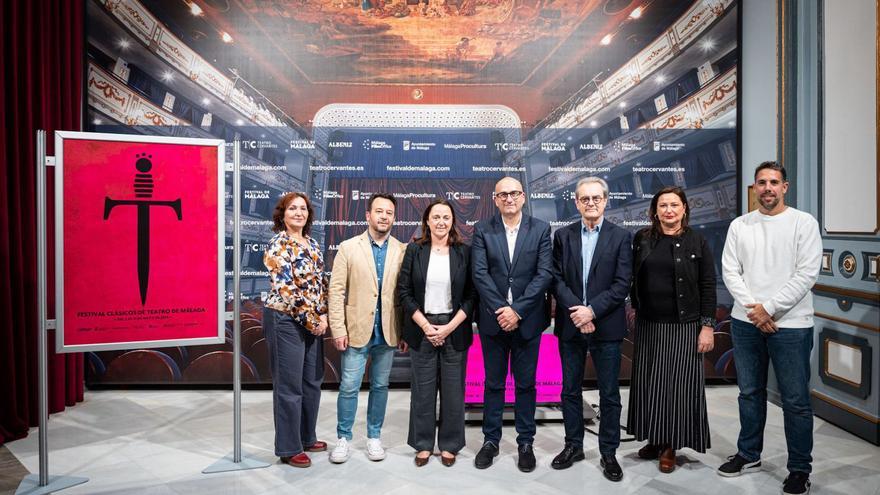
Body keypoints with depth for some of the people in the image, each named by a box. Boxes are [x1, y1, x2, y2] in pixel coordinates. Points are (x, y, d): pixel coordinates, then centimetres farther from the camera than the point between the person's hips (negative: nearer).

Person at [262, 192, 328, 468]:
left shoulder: (312, 244, 11)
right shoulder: (278, 245, -13)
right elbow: (287, 289, -19)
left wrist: (323, 315, 0)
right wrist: (312, 320, -15)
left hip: (313, 322, 8)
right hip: (286, 321, -8)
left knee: (312, 382, 15)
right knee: (289, 386, 2)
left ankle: (306, 437, 32)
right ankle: (289, 448, 16)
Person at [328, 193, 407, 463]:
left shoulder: (402, 251, 2)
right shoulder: (348, 247, -2)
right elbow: (336, 291, -4)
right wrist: (338, 329, -9)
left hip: (387, 332, 2)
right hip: (356, 330, -1)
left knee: (380, 386, 13)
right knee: (349, 386, 3)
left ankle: (374, 436, 28)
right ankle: (344, 438, 21)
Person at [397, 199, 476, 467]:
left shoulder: (464, 252, 1)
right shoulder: (414, 250, 2)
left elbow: (471, 295, 0)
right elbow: (404, 291, 0)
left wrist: (449, 327, -9)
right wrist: (425, 325, -8)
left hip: (454, 329, 0)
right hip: (422, 328, 0)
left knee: (453, 390, 6)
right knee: (423, 389, 7)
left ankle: (449, 445, 22)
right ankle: (423, 444, 22)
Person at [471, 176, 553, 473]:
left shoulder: (540, 229, 0)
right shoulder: (482, 230, 0)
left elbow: (545, 274, -8)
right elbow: (480, 274, -7)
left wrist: (517, 310, -15)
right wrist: (500, 310, -17)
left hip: (527, 320, 0)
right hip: (493, 320, 0)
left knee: (525, 384, 10)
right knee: (493, 383, 12)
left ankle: (525, 442, 25)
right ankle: (490, 440, 25)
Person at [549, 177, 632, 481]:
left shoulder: (621, 237, -1)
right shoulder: (563, 235, 5)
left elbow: (622, 284, -7)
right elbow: (557, 279, -1)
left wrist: (592, 310, -16)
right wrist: (576, 312, -13)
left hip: (606, 326, -2)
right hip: (570, 326, 2)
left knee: (609, 393, 7)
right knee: (570, 389, 12)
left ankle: (608, 452, 21)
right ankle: (573, 445, 28)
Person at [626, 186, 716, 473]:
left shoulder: (697, 241, -3)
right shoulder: (642, 239, 4)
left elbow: (708, 286, -4)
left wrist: (708, 326, -8)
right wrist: (635, 308, 6)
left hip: (684, 326, -3)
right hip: (648, 324, 3)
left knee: (678, 383, 4)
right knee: (649, 382, 9)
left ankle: (671, 446, 18)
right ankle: (655, 440, 25)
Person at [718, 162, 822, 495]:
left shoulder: (803, 223, -3)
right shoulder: (739, 225, 7)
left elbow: (806, 274, -10)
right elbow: (730, 271, 2)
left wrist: (769, 308, -14)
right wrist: (753, 309, -10)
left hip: (791, 325, -3)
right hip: (745, 322, 4)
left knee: (795, 401, 4)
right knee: (750, 392, 15)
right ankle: (749, 455, 30)